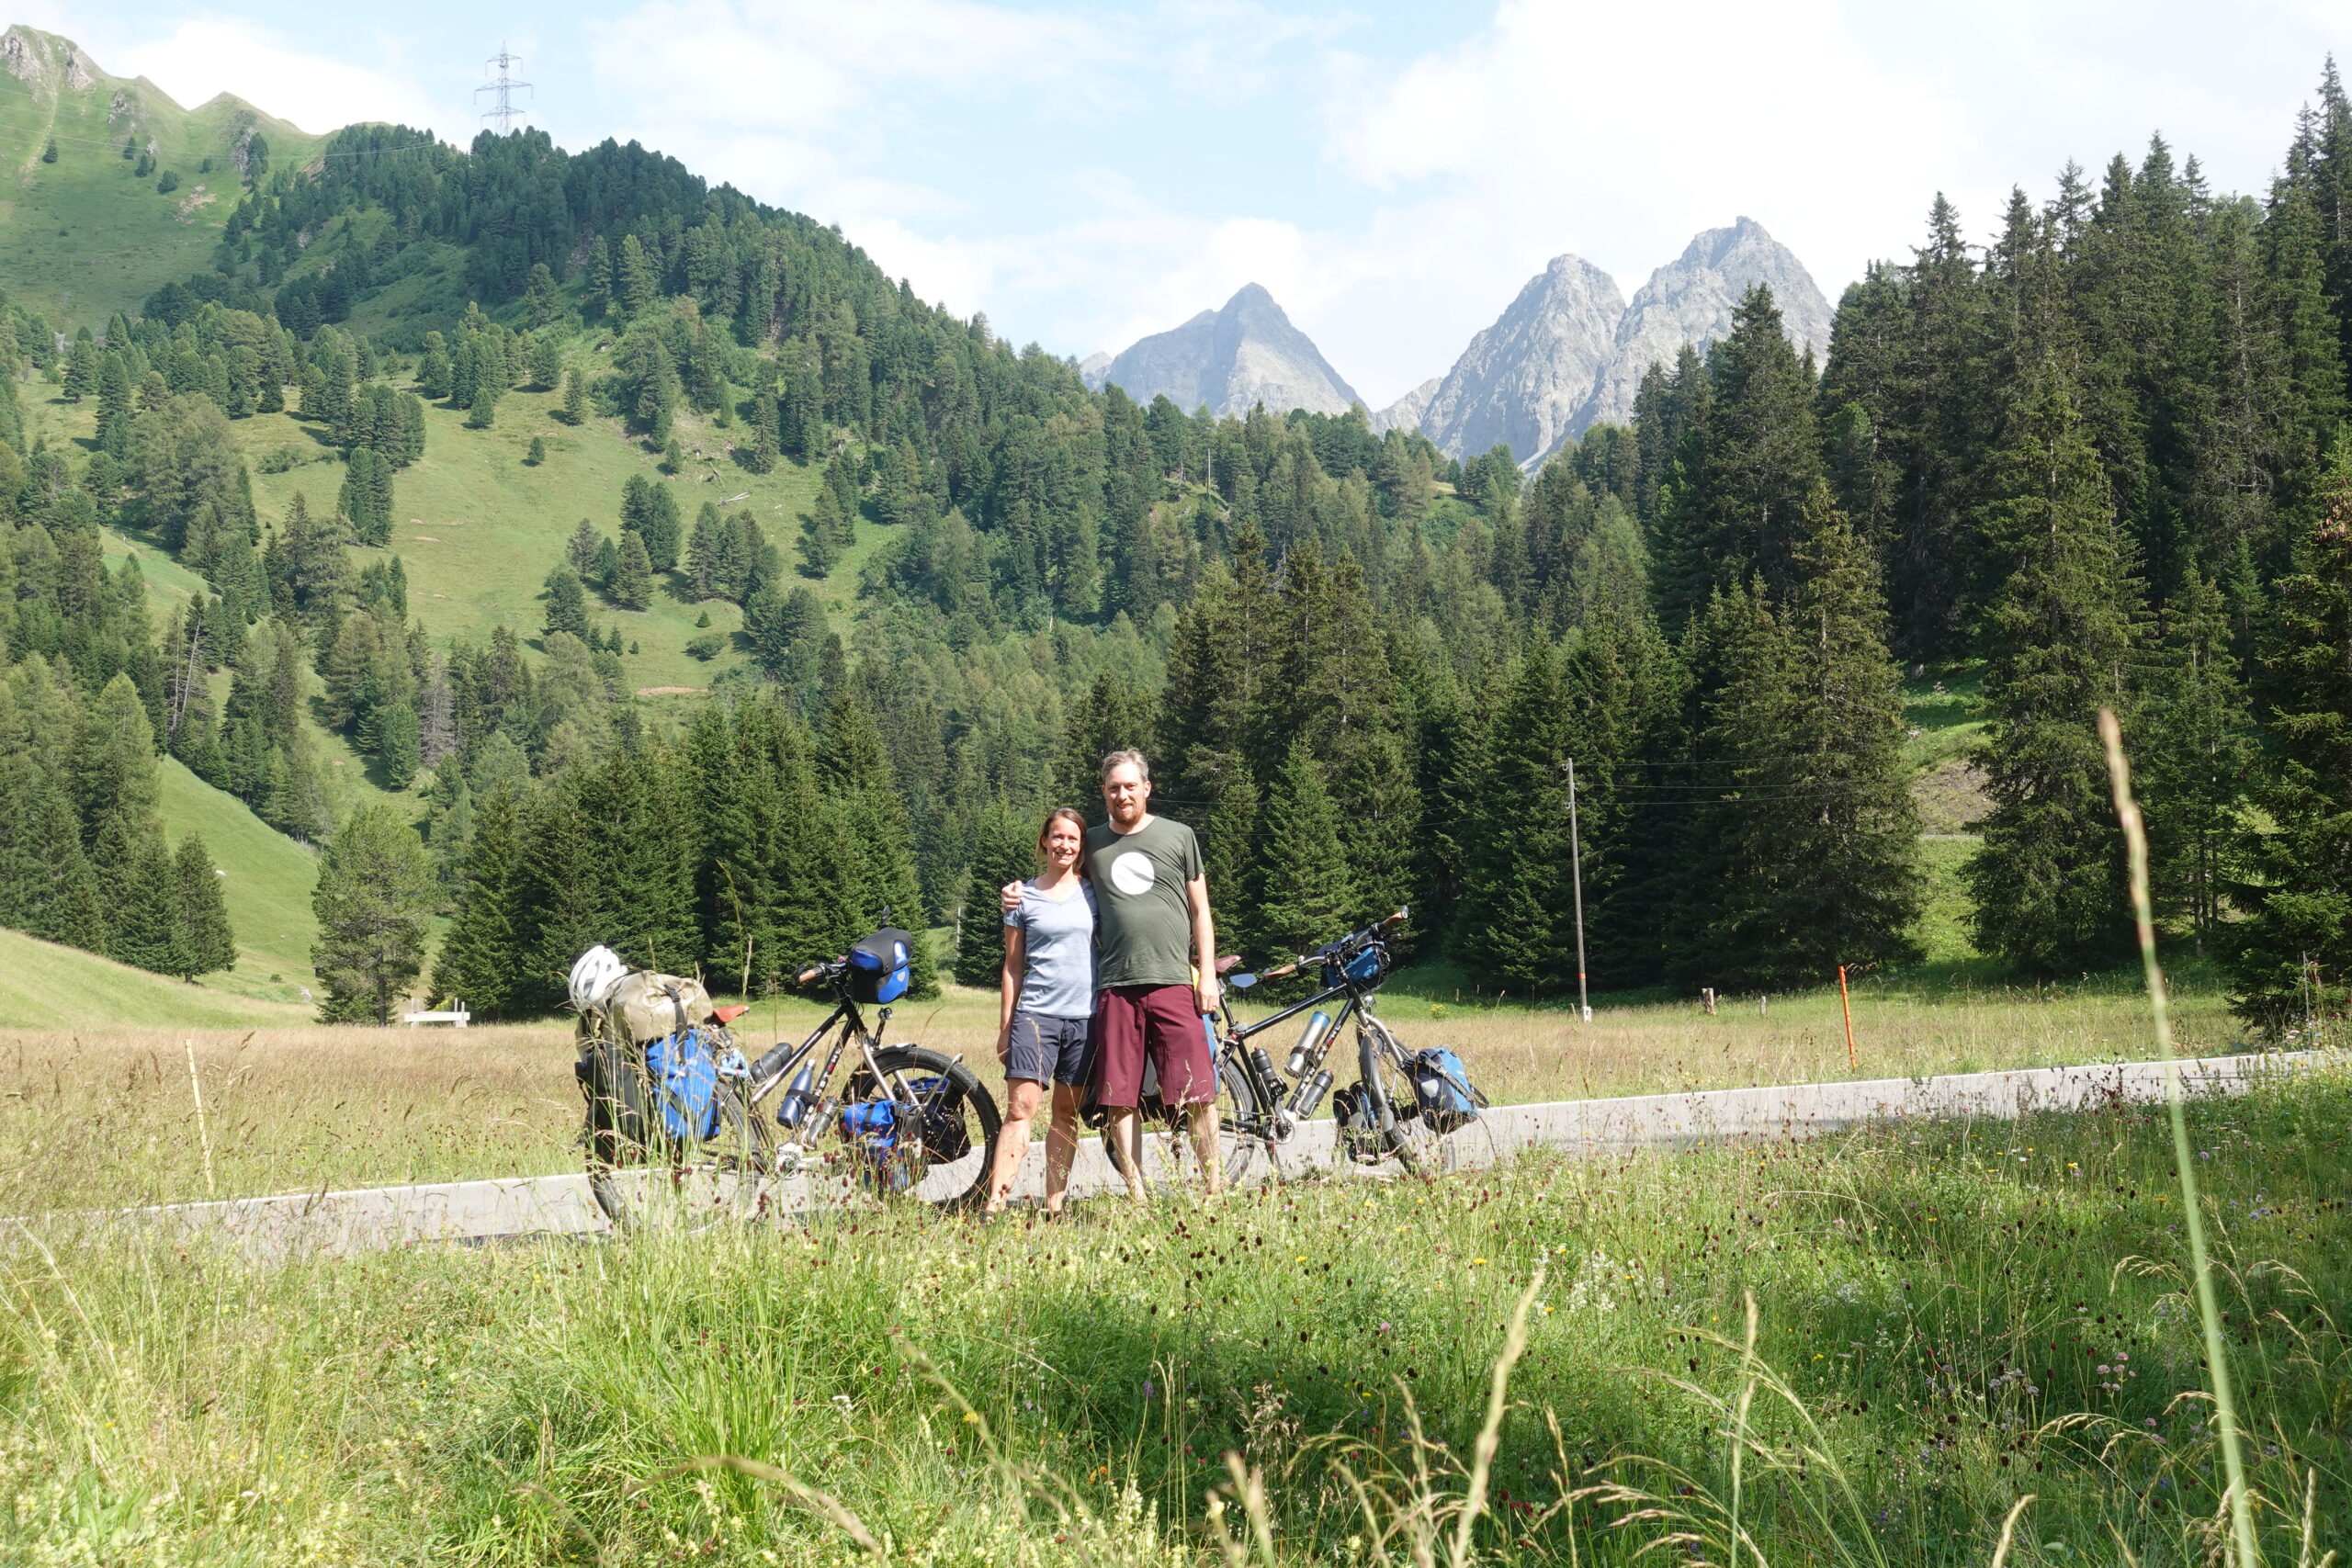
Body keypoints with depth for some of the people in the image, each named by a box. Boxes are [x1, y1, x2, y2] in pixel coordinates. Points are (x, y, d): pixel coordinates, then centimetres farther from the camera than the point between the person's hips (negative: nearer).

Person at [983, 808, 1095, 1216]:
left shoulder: (1094, 891, 9)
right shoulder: (1024, 896, 6)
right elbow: (1013, 966, 9)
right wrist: (1004, 1025, 6)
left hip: (1085, 1015, 2)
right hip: (1036, 1013, -2)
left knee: (1066, 1113, 6)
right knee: (1020, 1109, -12)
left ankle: (1055, 1204, 11)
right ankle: (994, 1204, -17)